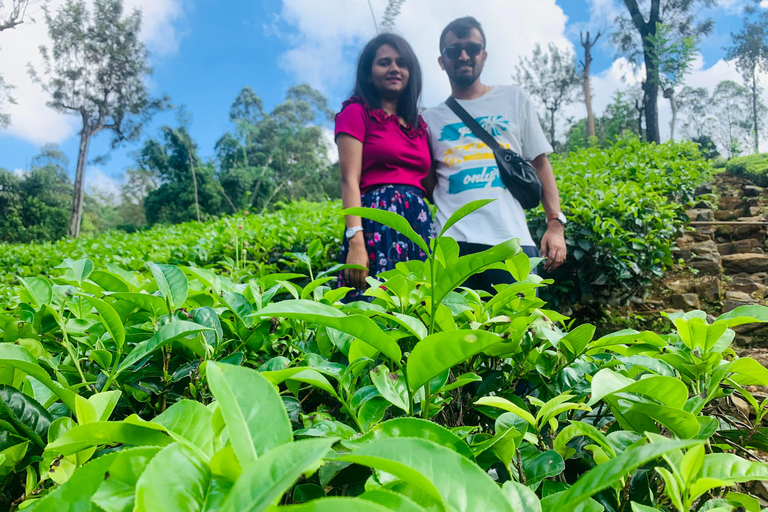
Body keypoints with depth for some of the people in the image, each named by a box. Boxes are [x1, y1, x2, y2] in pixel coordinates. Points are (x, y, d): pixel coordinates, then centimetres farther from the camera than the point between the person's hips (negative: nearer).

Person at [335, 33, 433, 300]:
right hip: (377, 218, -5)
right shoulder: (356, 112, 6)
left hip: (421, 222, 6)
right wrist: (356, 242, -18)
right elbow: (350, 181, -5)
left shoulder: (418, 124, 22)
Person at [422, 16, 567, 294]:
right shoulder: (431, 118, 12)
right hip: (453, 243, 0)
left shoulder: (515, 99, 14)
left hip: (513, 240, 1)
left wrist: (555, 223, 0)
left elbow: (540, 164, 11)